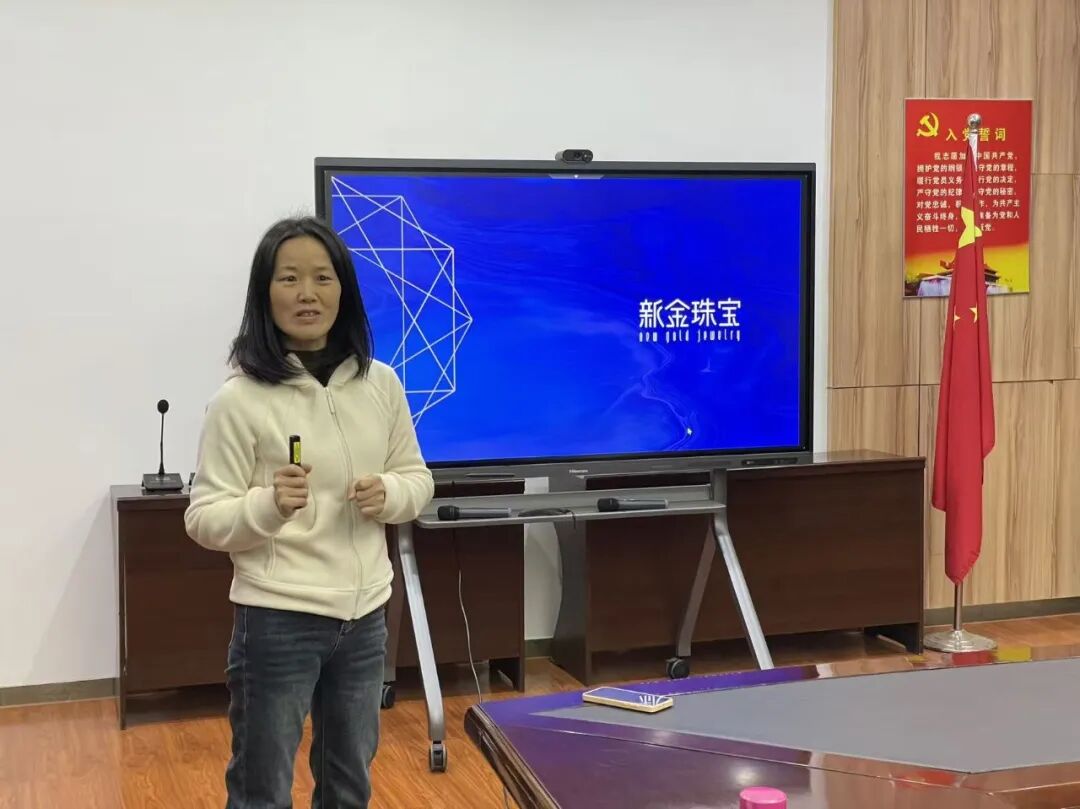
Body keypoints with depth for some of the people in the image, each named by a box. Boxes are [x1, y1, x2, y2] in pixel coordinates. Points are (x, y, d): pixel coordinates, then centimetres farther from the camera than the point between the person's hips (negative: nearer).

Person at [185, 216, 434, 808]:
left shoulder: (381, 384, 1)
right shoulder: (239, 400, -12)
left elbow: (417, 478, 12)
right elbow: (204, 520, -9)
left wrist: (388, 495, -10)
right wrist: (269, 506, -28)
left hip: (365, 616, 5)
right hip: (277, 621, -4)